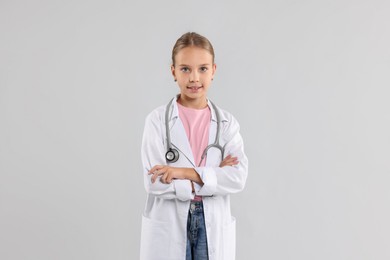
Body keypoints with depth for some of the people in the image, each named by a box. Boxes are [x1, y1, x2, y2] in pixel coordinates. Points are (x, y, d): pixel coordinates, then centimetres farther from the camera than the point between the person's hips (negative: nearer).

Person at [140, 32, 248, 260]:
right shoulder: (157, 120, -5)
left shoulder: (228, 123, 2)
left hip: (214, 227, 2)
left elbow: (238, 177, -10)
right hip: (168, 227, -2)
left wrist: (185, 173, -19)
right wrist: (215, 175, -14)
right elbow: (154, 182, -14)